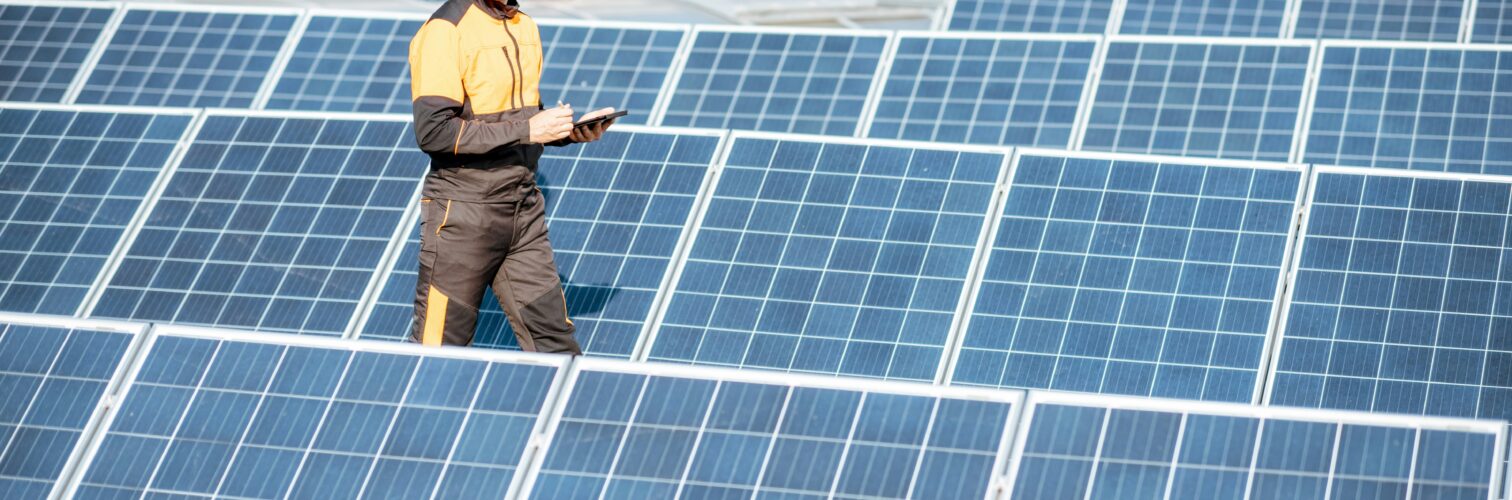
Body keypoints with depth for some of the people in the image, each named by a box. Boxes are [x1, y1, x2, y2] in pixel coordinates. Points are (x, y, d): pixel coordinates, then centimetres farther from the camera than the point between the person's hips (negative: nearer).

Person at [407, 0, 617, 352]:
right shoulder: (445, 29, -13)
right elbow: (433, 131, -20)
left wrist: (569, 131, 0)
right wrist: (525, 130, -20)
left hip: (524, 210, 7)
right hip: (464, 214, -7)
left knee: (554, 342, 5)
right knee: (437, 350, 2)